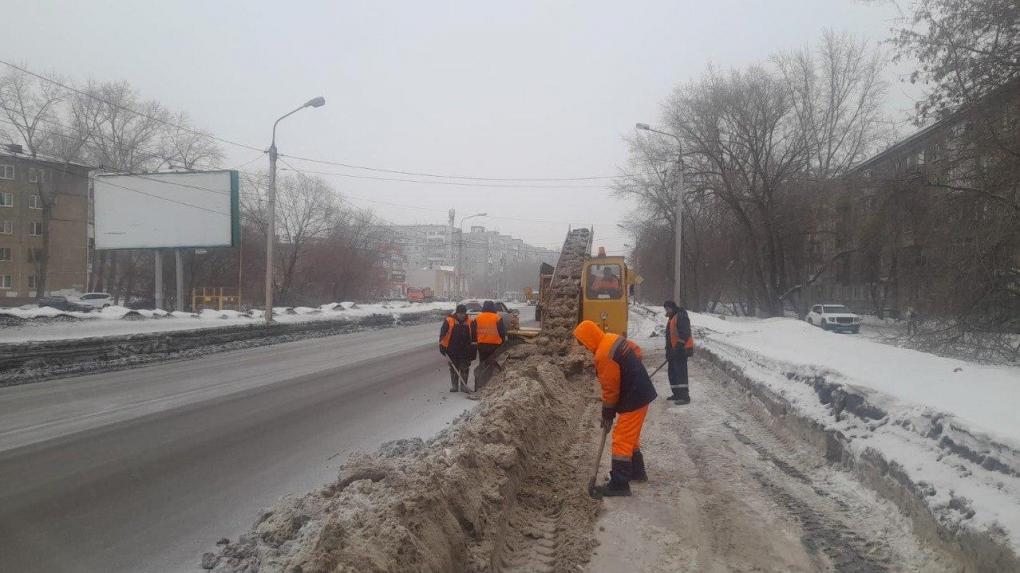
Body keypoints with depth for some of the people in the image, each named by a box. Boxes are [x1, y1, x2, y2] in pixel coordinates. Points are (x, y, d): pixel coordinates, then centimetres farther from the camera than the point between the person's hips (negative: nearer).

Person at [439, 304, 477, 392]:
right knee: (453, 368, 8)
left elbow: (474, 335, 6)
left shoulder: (470, 321, 0)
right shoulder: (449, 320, -6)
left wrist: (474, 348, 4)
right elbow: (442, 333, -5)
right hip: (452, 350, -1)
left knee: (465, 368, 4)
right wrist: (442, 345, -10)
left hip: (465, 351, 1)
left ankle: (463, 385, 14)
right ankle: (454, 385, 18)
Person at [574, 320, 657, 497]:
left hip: (634, 399, -10)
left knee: (621, 440, -6)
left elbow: (610, 389, -18)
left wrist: (607, 415, -5)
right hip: (641, 393, 10)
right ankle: (637, 471, 36)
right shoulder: (614, 339, 4)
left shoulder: (604, 356, -25)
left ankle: (619, 484, -2)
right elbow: (637, 350, 19)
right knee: (631, 436, 23)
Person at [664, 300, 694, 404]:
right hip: (674, 350, 11)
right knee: (672, 372, 14)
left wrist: (680, 345, -27)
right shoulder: (672, 319, 21)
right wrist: (668, 351, 24)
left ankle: (685, 396, -13)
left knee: (681, 372, -13)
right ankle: (677, 394, 23)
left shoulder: (681, 317, -12)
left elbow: (685, 333, -22)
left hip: (681, 350, -11)